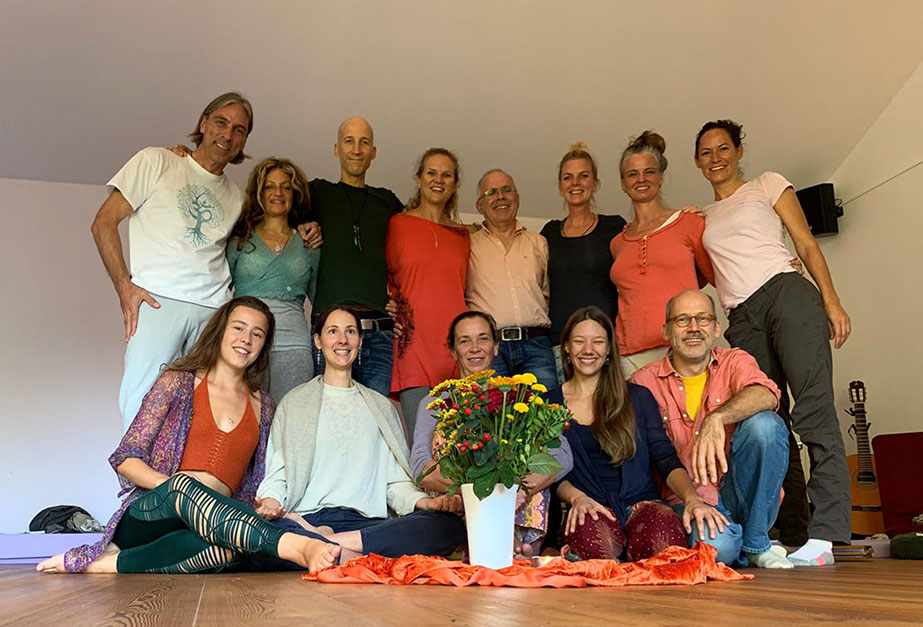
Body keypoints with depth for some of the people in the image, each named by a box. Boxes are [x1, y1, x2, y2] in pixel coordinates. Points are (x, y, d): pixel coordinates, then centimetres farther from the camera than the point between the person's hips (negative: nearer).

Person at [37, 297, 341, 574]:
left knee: (226, 549, -39)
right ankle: (295, 546, -54)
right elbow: (125, 459, 3)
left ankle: (106, 564, -24)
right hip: (149, 515, -2)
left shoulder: (263, 408, 19)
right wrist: (174, 485, -15)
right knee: (184, 486, -41)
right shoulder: (178, 382, 9)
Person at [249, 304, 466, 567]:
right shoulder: (294, 402, 17)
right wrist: (270, 501, -14)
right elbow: (276, 474, 9)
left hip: (366, 522, 3)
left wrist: (425, 502, -4)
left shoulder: (381, 407, 23)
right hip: (306, 520, -3)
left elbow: (395, 480, 16)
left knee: (450, 525, -27)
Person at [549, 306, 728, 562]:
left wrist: (692, 498, -14)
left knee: (664, 534, -36)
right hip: (589, 511, -1)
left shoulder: (638, 397, 15)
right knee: (595, 538, -39)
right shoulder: (547, 404, 13)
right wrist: (576, 497, -15)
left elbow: (665, 457, 7)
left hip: (640, 503, 1)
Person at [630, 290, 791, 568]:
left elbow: (767, 395, -19)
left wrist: (715, 419, -38)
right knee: (715, 544, -35)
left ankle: (755, 543, -8)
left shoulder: (734, 362, 4)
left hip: (738, 491, 3)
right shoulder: (644, 383, 1)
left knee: (765, 423, -23)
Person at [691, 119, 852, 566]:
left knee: (814, 408, -19)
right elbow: (703, 276, 25)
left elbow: (807, 245, 6)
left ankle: (824, 533, -23)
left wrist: (831, 301, -6)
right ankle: (794, 538, -3)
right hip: (742, 318, 4)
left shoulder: (768, 185, 15)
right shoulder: (703, 219, 26)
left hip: (786, 293, -3)